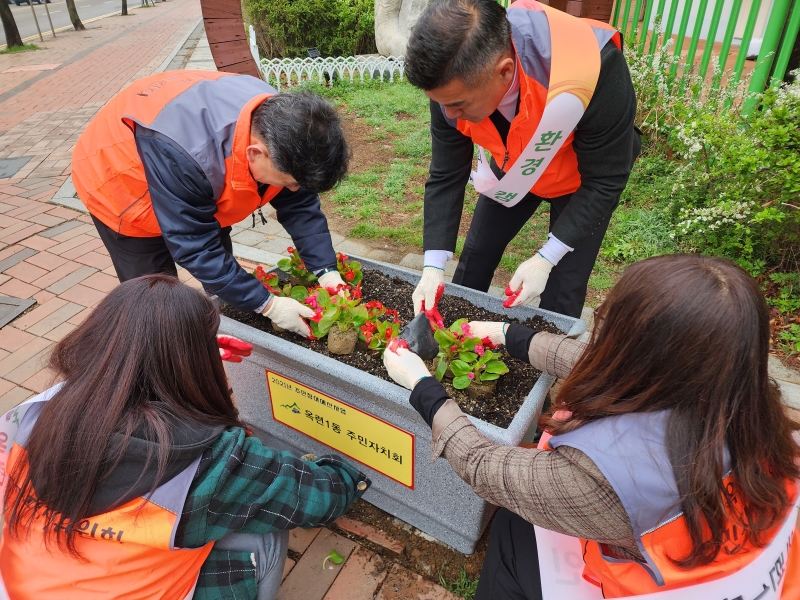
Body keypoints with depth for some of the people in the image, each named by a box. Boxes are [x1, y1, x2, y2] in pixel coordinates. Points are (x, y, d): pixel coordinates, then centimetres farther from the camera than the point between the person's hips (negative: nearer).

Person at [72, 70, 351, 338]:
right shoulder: (180, 155, -46)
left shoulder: (281, 126, -25)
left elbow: (300, 205, -15)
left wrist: (327, 271, -24)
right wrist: (267, 304, -34)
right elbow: (195, 248, -36)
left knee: (222, 260, 13)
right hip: (121, 185, -5)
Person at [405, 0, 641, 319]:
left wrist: (546, 258, -32)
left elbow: (605, 179, -28)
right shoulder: (456, 81, -28)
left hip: (588, 175, -3)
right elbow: (446, 176, -18)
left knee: (562, 293, -4)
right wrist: (433, 265, -25)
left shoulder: (592, 70, -42)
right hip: (514, 166, 4)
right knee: (476, 253, 10)